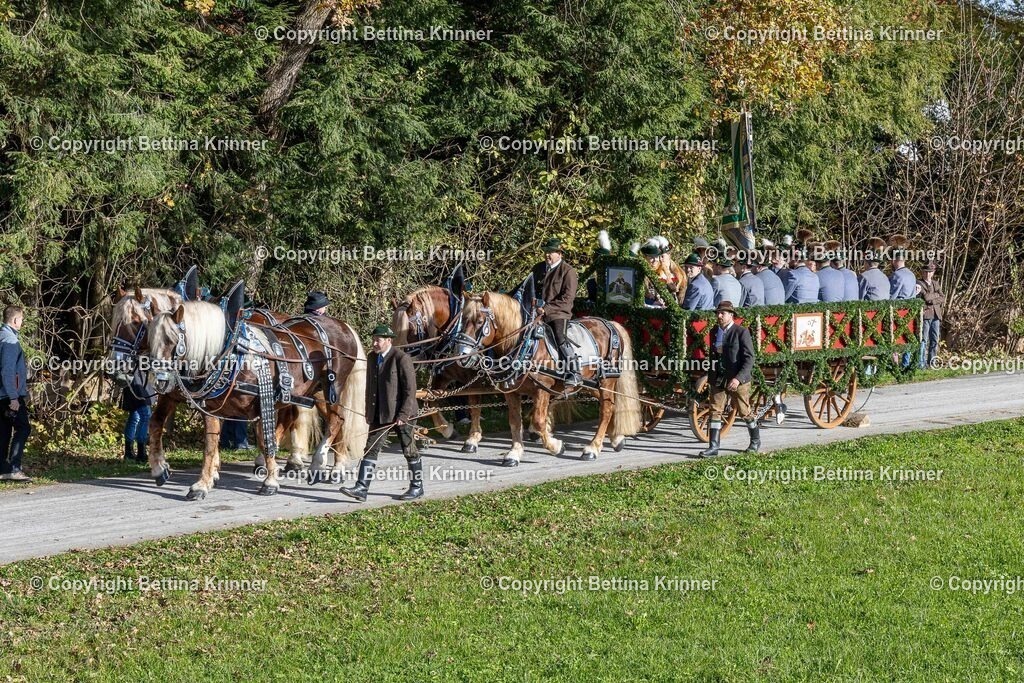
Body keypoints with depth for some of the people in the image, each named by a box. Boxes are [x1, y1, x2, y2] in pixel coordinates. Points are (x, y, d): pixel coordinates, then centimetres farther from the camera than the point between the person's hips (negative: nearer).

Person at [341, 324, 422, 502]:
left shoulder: (402, 358, -14)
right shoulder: (372, 358, 7)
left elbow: (410, 389, -16)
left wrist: (403, 415, -19)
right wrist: (369, 412, 11)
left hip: (401, 414, -6)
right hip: (379, 414, 6)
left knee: (409, 450, 7)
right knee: (371, 449, -2)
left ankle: (417, 487, 21)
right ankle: (361, 488, -6)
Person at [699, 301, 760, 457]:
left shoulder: (741, 332, -10)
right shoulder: (715, 332, 8)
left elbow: (749, 358, -14)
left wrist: (738, 378, -23)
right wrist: (711, 377, 11)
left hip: (738, 380, -5)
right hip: (718, 380, 5)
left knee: (745, 412, 8)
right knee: (715, 411, -4)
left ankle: (755, 442, 27)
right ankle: (714, 446, -5)